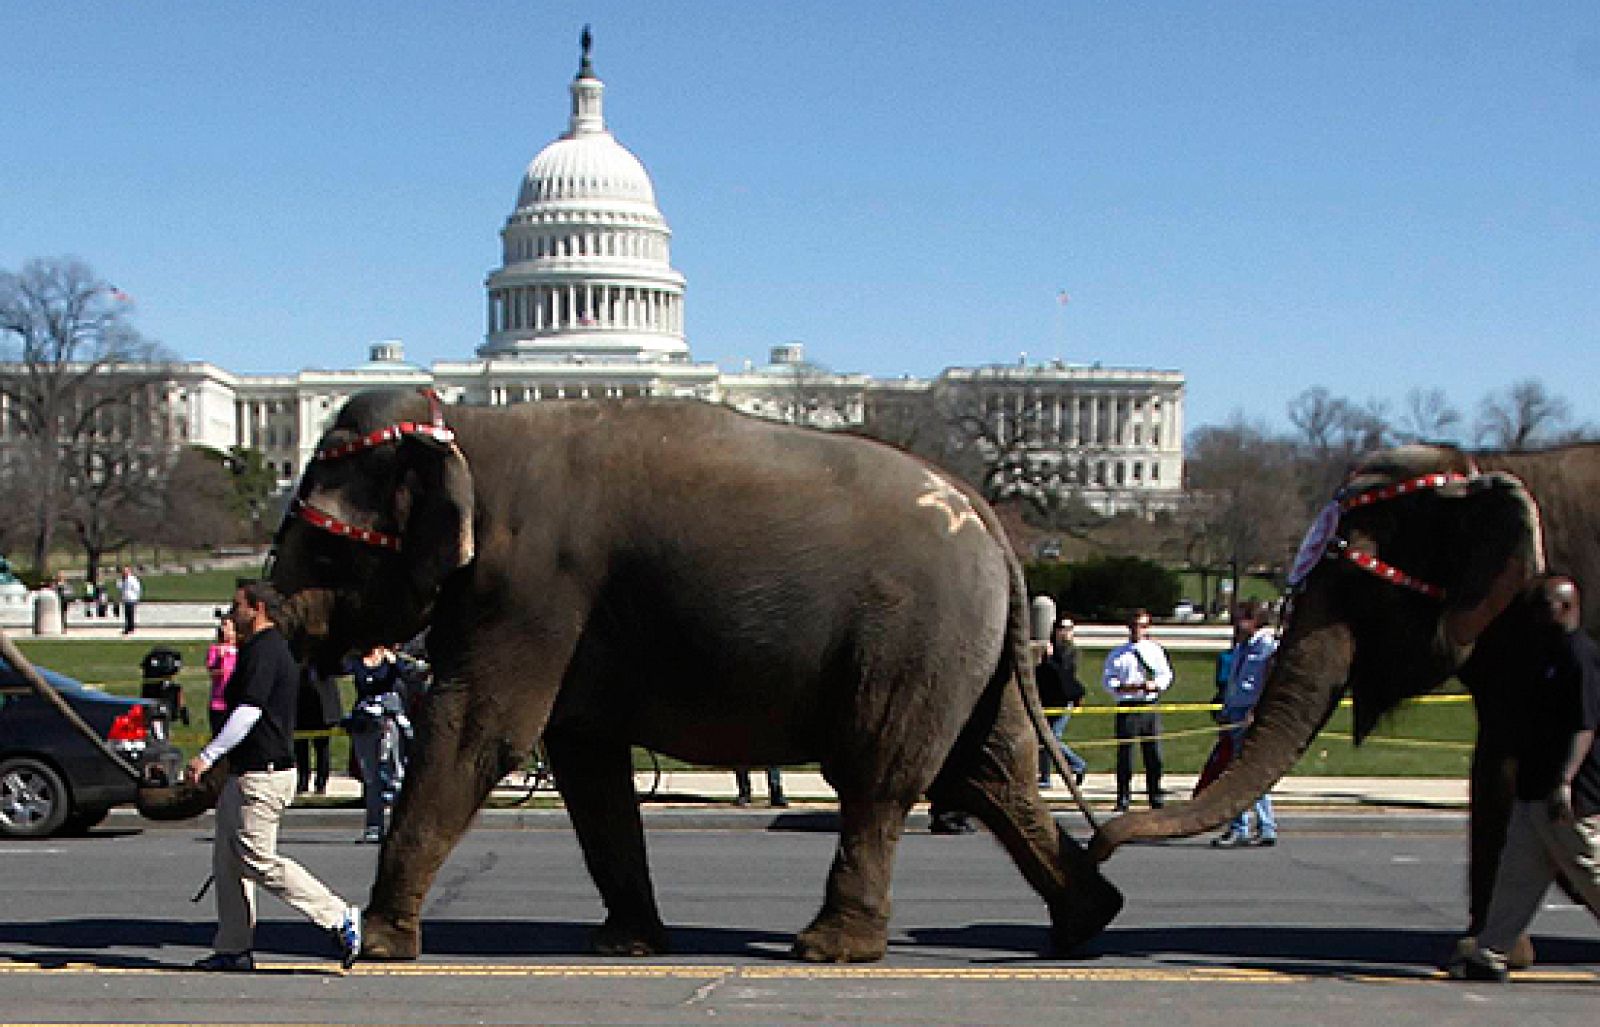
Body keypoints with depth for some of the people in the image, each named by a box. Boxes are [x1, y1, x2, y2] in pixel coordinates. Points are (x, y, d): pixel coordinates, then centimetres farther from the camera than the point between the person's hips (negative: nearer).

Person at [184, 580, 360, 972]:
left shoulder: (263, 651, -15)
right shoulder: (270, 648, 18)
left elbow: (248, 712, -23)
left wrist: (207, 756, -22)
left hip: (263, 774, -11)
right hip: (247, 773, 11)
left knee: (258, 858, -11)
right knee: (227, 857, 11)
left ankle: (339, 918, -10)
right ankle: (233, 949, 14)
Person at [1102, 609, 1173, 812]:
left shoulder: (1155, 650, 11)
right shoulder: (1118, 654, 7)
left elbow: (1166, 675, 9)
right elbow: (1107, 680, 4)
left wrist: (1155, 685, -11)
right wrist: (1123, 687, -14)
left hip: (1150, 706, 1)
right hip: (1127, 707, -1)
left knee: (1153, 753, 4)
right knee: (1125, 753, -1)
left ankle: (1156, 796, 15)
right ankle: (1123, 798, 5)